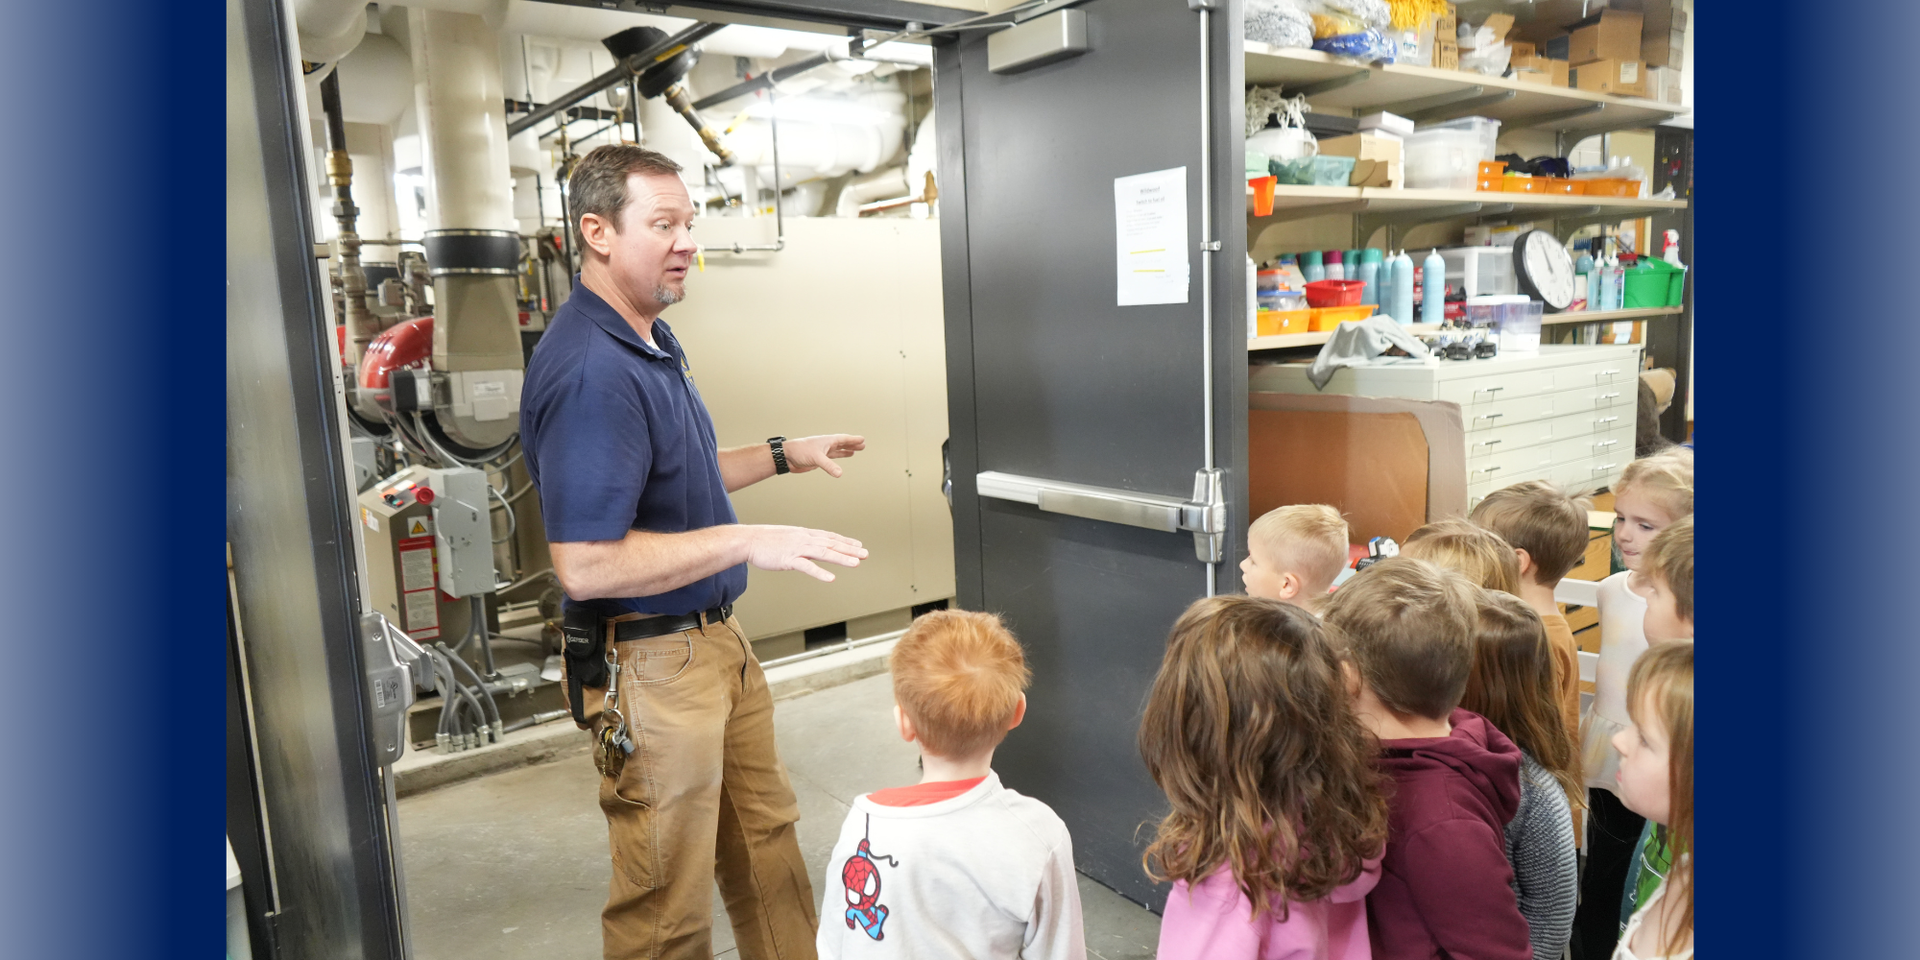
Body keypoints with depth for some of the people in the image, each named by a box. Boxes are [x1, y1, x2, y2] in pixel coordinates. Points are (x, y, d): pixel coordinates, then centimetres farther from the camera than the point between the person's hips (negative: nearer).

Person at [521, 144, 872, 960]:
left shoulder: (651, 340, 8)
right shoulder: (589, 371, -25)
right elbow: (584, 565, -29)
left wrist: (783, 456, 16)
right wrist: (749, 541, -27)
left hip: (715, 640, 10)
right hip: (649, 667, -10)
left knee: (765, 843, 24)